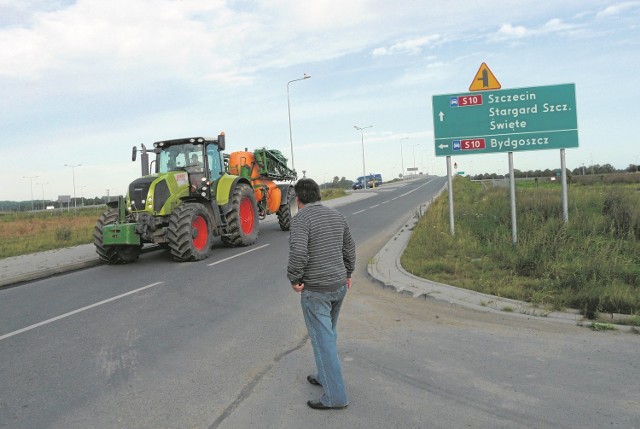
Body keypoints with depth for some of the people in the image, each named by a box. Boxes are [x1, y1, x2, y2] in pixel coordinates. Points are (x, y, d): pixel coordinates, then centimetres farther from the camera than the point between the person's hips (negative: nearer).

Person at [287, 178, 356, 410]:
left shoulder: (300, 219, -18)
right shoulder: (336, 215, 5)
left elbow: (298, 253, -30)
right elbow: (349, 248, 13)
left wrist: (294, 279, -14)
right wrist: (347, 273, 26)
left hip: (315, 289, -7)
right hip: (338, 284, 8)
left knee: (322, 340, 1)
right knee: (327, 332, 24)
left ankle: (335, 395, 6)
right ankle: (326, 376, 38)